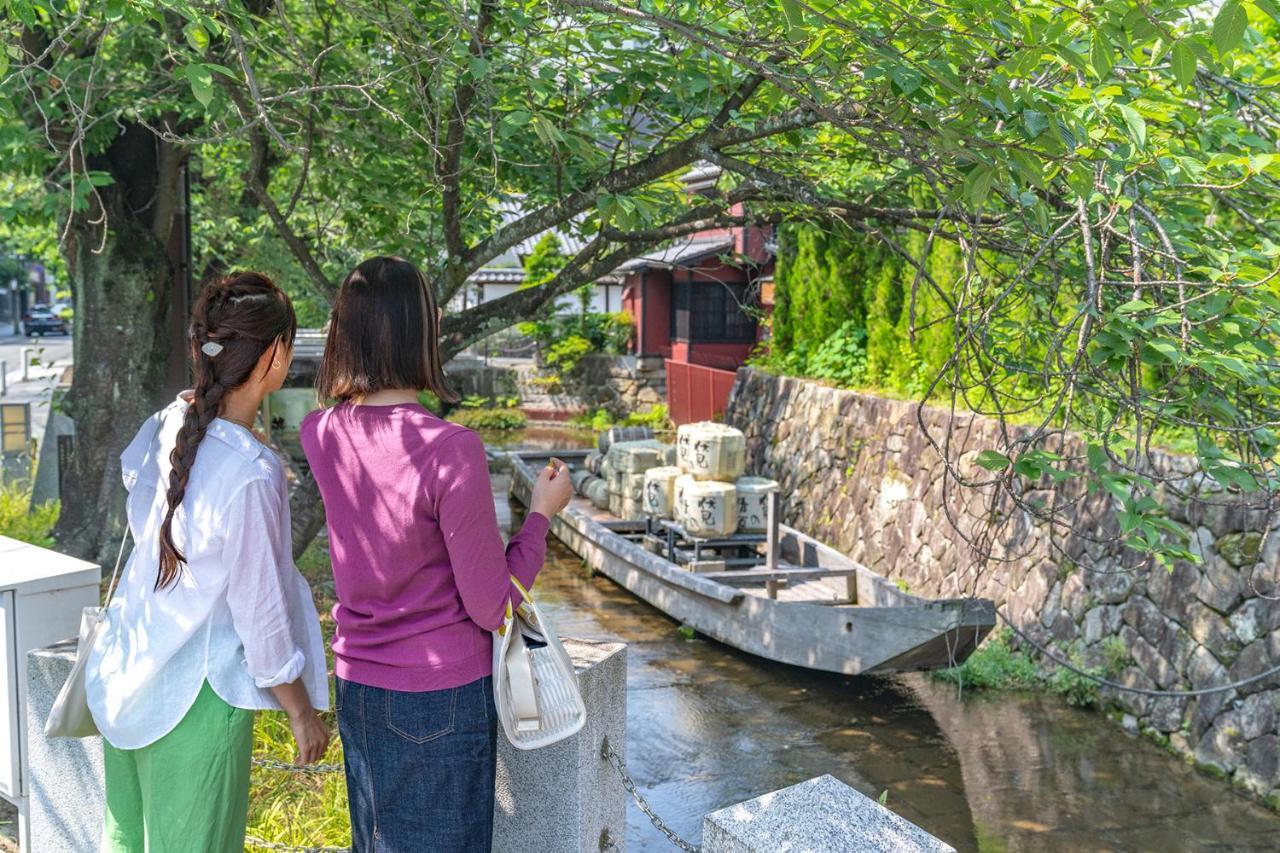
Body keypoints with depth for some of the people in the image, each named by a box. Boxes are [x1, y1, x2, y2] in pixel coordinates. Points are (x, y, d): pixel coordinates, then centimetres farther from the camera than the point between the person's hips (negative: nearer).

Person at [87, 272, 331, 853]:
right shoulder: (252, 476, -27)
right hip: (195, 694, -7)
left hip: (125, 674, 7)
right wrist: (302, 712, -6)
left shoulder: (167, 424, -7)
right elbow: (261, 612, -19)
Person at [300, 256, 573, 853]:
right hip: (442, 692, -6)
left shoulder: (320, 435, -7)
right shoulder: (451, 451, -24)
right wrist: (542, 512, -3)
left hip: (357, 685, 6)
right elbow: (494, 607, -18)